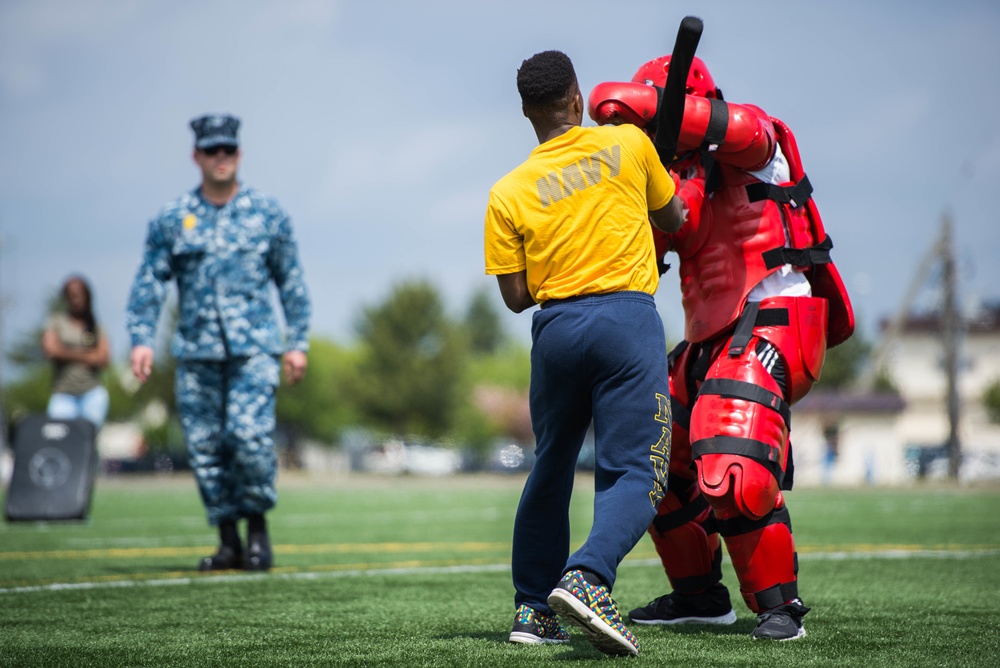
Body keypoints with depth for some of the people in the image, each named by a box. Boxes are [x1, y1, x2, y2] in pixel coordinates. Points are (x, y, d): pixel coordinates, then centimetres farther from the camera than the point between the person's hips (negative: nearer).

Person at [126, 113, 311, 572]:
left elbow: (292, 282, 10)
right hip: (196, 351, 2)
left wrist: (297, 343, 5)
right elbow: (149, 281, 5)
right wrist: (142, 337, -8)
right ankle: (228, 541, 13)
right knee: (204, 447, 1)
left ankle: (257, 525, 4)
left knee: (250, 436, -17)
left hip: (254, 346, -2)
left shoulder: (267, 213, 7)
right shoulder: (172, 219, 7)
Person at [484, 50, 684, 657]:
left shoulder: (508, 193, 7)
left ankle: (534, 609, 24)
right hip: (628, 316, -3)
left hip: (555, 327, 3)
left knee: (551, 470, 18)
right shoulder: (628, 144, 6)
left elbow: (517, 297, 4)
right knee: (636, 472, -4)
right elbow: (674, 220, 20)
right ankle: (587, 577, -28)